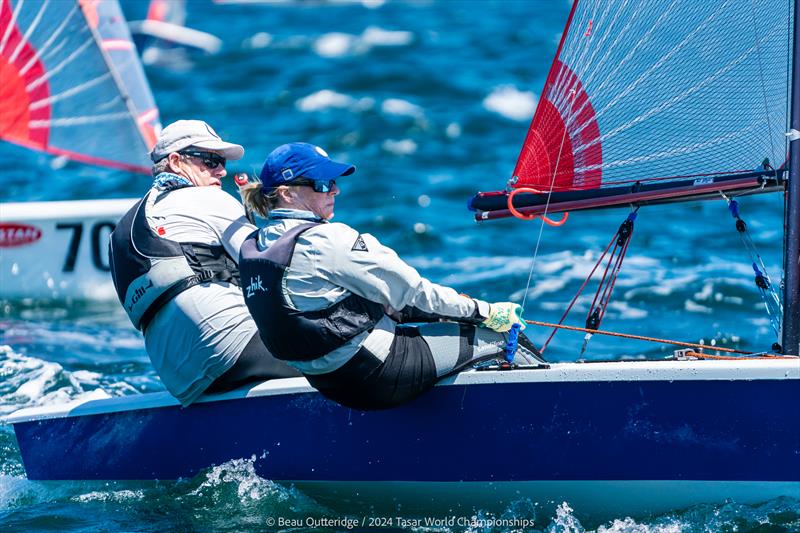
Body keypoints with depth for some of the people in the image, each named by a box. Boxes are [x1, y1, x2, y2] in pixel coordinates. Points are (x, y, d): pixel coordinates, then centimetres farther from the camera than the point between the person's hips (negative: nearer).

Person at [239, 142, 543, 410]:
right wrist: (485, 311, -5)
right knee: (501, 332, 5)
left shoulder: (251, 248, 4)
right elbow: (412, 289, -16)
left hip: (325, 381, 9)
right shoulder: (326, 240, -22)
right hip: (377, 373, -9)